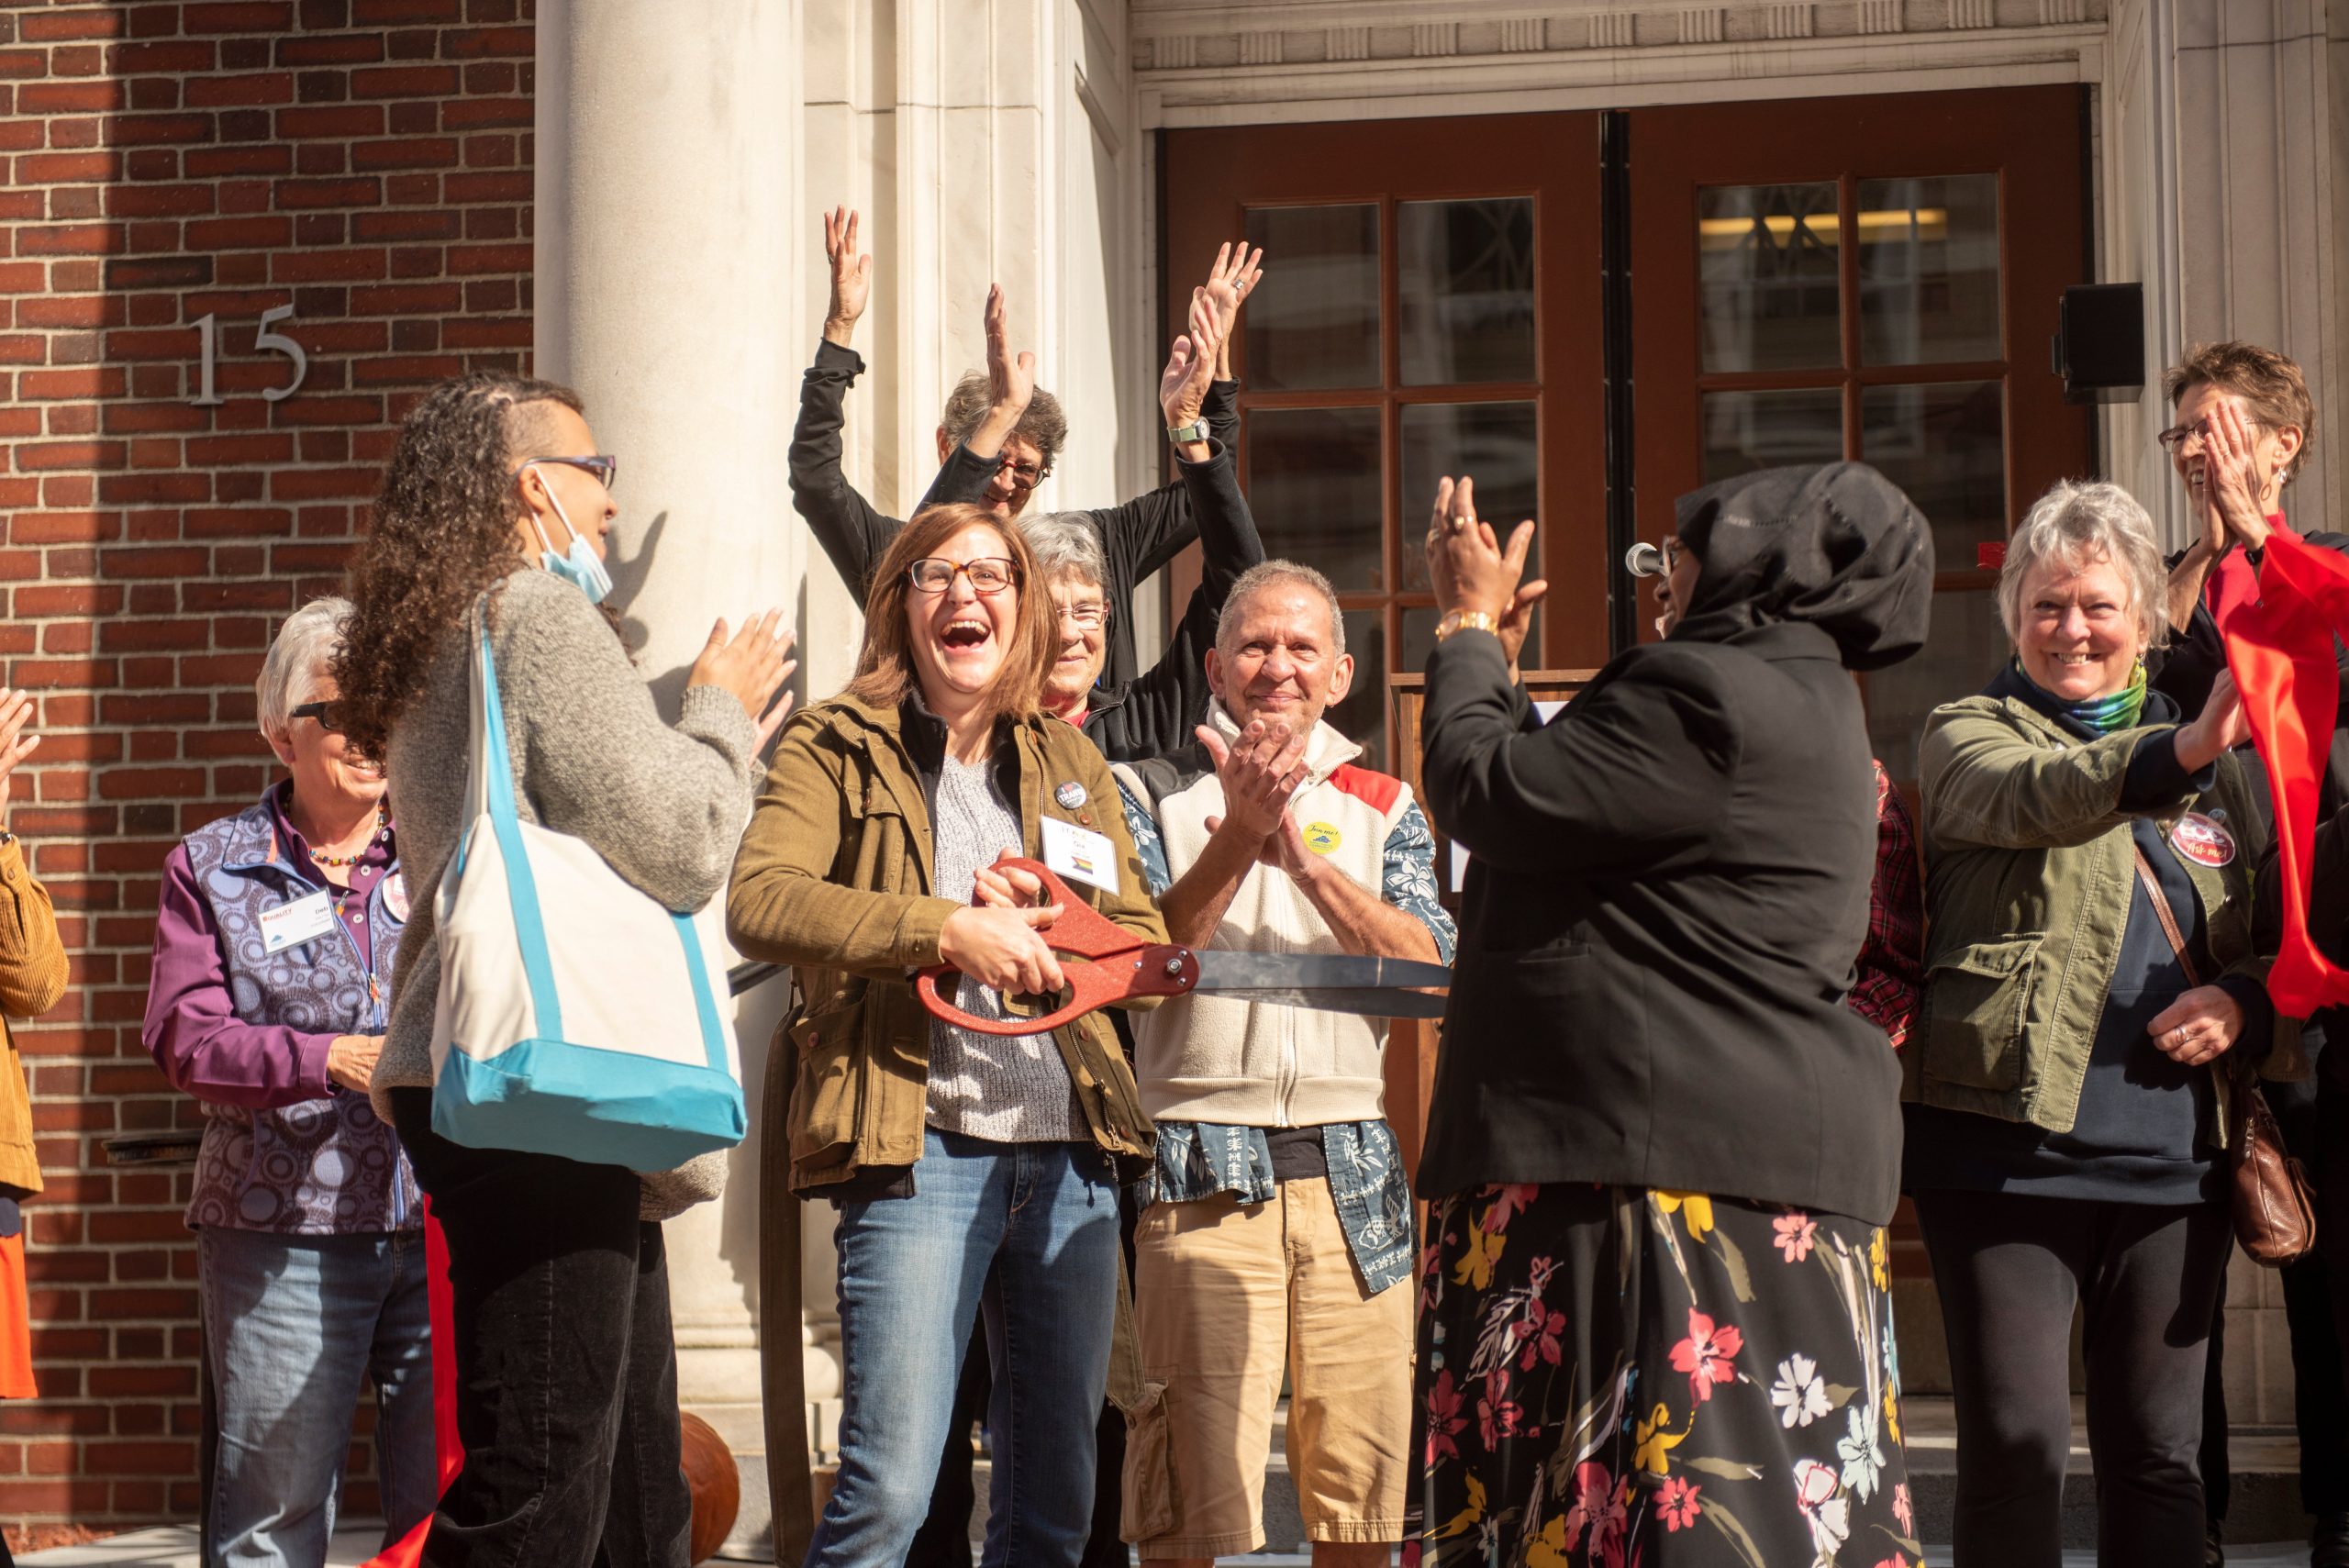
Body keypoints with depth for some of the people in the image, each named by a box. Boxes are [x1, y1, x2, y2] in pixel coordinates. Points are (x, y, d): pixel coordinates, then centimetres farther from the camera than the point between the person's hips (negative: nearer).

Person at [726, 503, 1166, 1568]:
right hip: (919, 1142, -5)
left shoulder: (1069, 763, 18)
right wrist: (945, 929, -21)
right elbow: (758, 901, -13)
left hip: (1070, 1148, 5)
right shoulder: (834, 748, 3)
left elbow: (1149, 949, 14)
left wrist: (1037, 924, -6)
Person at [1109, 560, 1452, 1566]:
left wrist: (1305, 855, -13)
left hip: (1354, 1172, 3)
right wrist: (1238, 838, -17)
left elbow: (1430, 964, -1)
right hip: (1206, 1171, -3)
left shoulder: (1382, 806, 14)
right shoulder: (1152, 794, 8)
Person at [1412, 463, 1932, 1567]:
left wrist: (1470, 628, 3)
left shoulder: (1710, 691, -14)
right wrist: (1493, 659, 27)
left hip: (1688, 1173, -11)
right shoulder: (1792, 699, 20)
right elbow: (1559, 796, 24)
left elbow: (1491, 797, -13)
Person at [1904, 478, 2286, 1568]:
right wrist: (2183, 750, -39)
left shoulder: (2210, 766, 17)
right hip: (2011, 1143, -4)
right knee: (2017, 1445, -6)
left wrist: (2241, 1001, -4)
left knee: (2158, 1456, 9)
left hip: (2175, 1154, 4)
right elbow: (2034, 796, -21)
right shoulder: (1967, 735, 3)